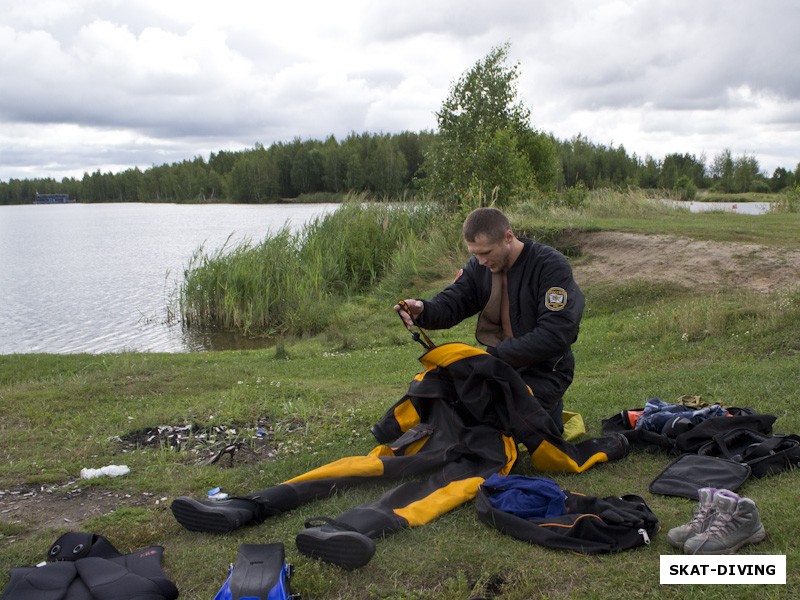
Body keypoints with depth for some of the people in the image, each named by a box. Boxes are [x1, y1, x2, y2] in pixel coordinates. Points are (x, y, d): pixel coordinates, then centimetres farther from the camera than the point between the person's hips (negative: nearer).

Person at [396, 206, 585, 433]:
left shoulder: (551, 266, -19)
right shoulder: (479, 266, 0)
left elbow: (556, 336, -25)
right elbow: (449, 304, -4)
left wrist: (497, 354, -27)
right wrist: (422, 310, -28)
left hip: (544, 370, -6)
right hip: (499, 362, 7)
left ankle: (548, 409, 6)